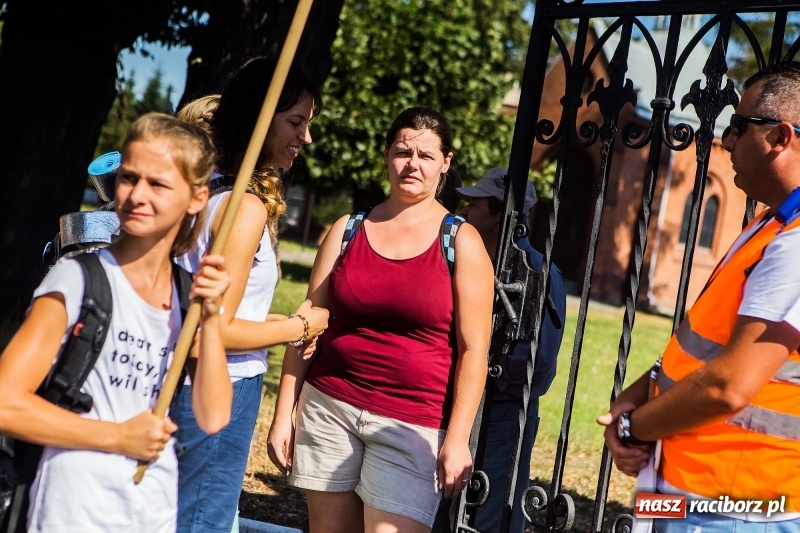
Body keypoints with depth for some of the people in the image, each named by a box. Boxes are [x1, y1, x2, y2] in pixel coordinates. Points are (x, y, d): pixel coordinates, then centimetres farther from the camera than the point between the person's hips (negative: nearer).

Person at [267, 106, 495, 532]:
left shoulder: (462, 242, 0)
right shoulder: (347, 229, 8)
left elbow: (473, 350, -3)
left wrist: (457, 438, -10)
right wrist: (283, 415, 5)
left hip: (412, 423, -3)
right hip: (329, 407, 3)